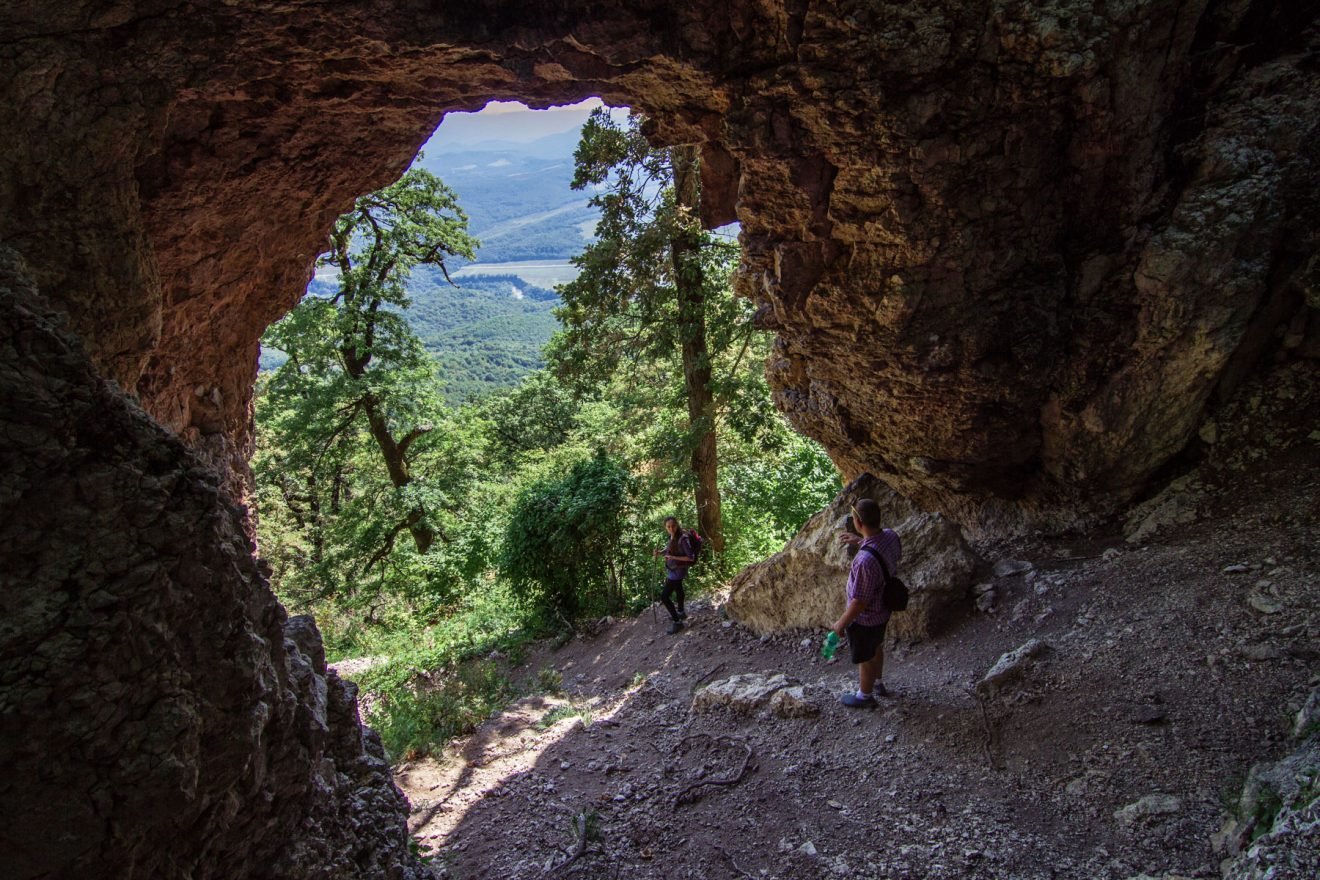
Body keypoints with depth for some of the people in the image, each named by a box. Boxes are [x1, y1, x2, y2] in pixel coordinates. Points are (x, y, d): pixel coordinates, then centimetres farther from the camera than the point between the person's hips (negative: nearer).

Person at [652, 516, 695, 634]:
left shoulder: (683, 539, -32)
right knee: (678, 589, 29)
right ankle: (681, 612, 53)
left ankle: (677, 622, 8)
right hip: (673, 569, 9)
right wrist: (659, 552, -4)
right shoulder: (673, 536, -8)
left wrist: (674, 557, -32)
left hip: (677, 570, -9)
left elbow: (691, 558, -30)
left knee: (664, 596, -6)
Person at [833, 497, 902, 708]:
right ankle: (876, 684, 57)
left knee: (865, 658, 19)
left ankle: (865, 696, 44)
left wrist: (841, 623, -14)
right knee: (876, 648, 32)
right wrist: (861, 541, 6)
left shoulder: (865, 560, -42)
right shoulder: (891, 536, -18)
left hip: (864, 619, -7)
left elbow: (860, 602, -31)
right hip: (883, 610, 8)